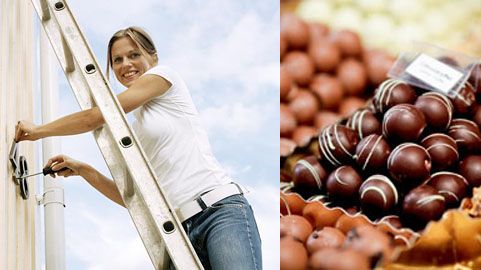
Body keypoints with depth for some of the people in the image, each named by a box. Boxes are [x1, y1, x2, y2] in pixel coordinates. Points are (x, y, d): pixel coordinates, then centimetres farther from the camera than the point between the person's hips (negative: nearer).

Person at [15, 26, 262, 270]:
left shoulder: (165, 75, 8)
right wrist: (82, 170, 17)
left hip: (221, 209, -6)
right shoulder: (133, 130, 25)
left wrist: (38, 131, 15)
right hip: (180, 228, 7)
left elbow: (95, 117, 3)